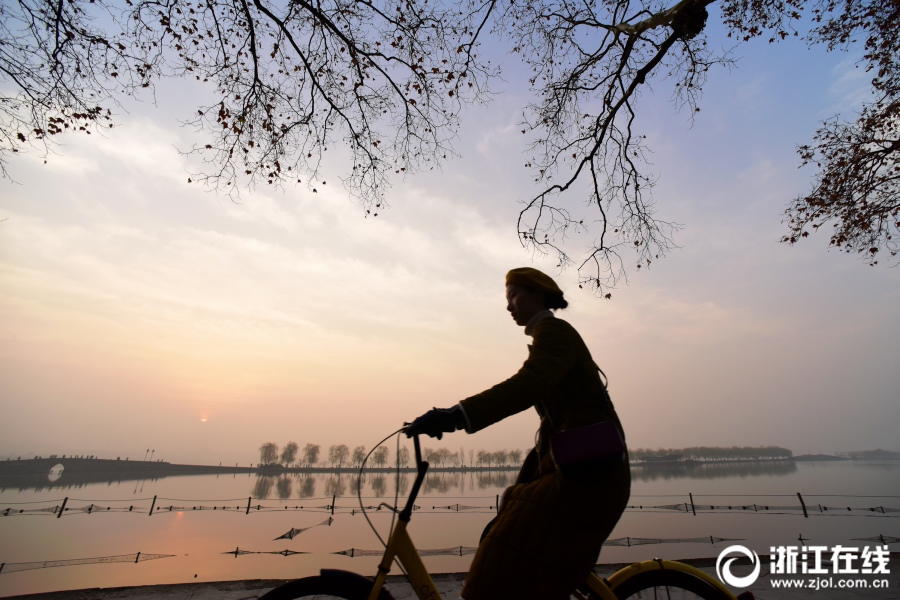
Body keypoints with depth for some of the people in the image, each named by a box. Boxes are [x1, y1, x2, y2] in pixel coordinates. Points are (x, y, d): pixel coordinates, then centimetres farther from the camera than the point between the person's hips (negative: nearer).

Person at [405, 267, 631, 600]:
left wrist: (456, 415, -40)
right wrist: (521, 484, 21)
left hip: (589, 473, -10)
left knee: (509, 571, -11)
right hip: (575, 471, 10)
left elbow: (528, 385, -30)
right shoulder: (550, 338, 21)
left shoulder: (554, 329, -8)